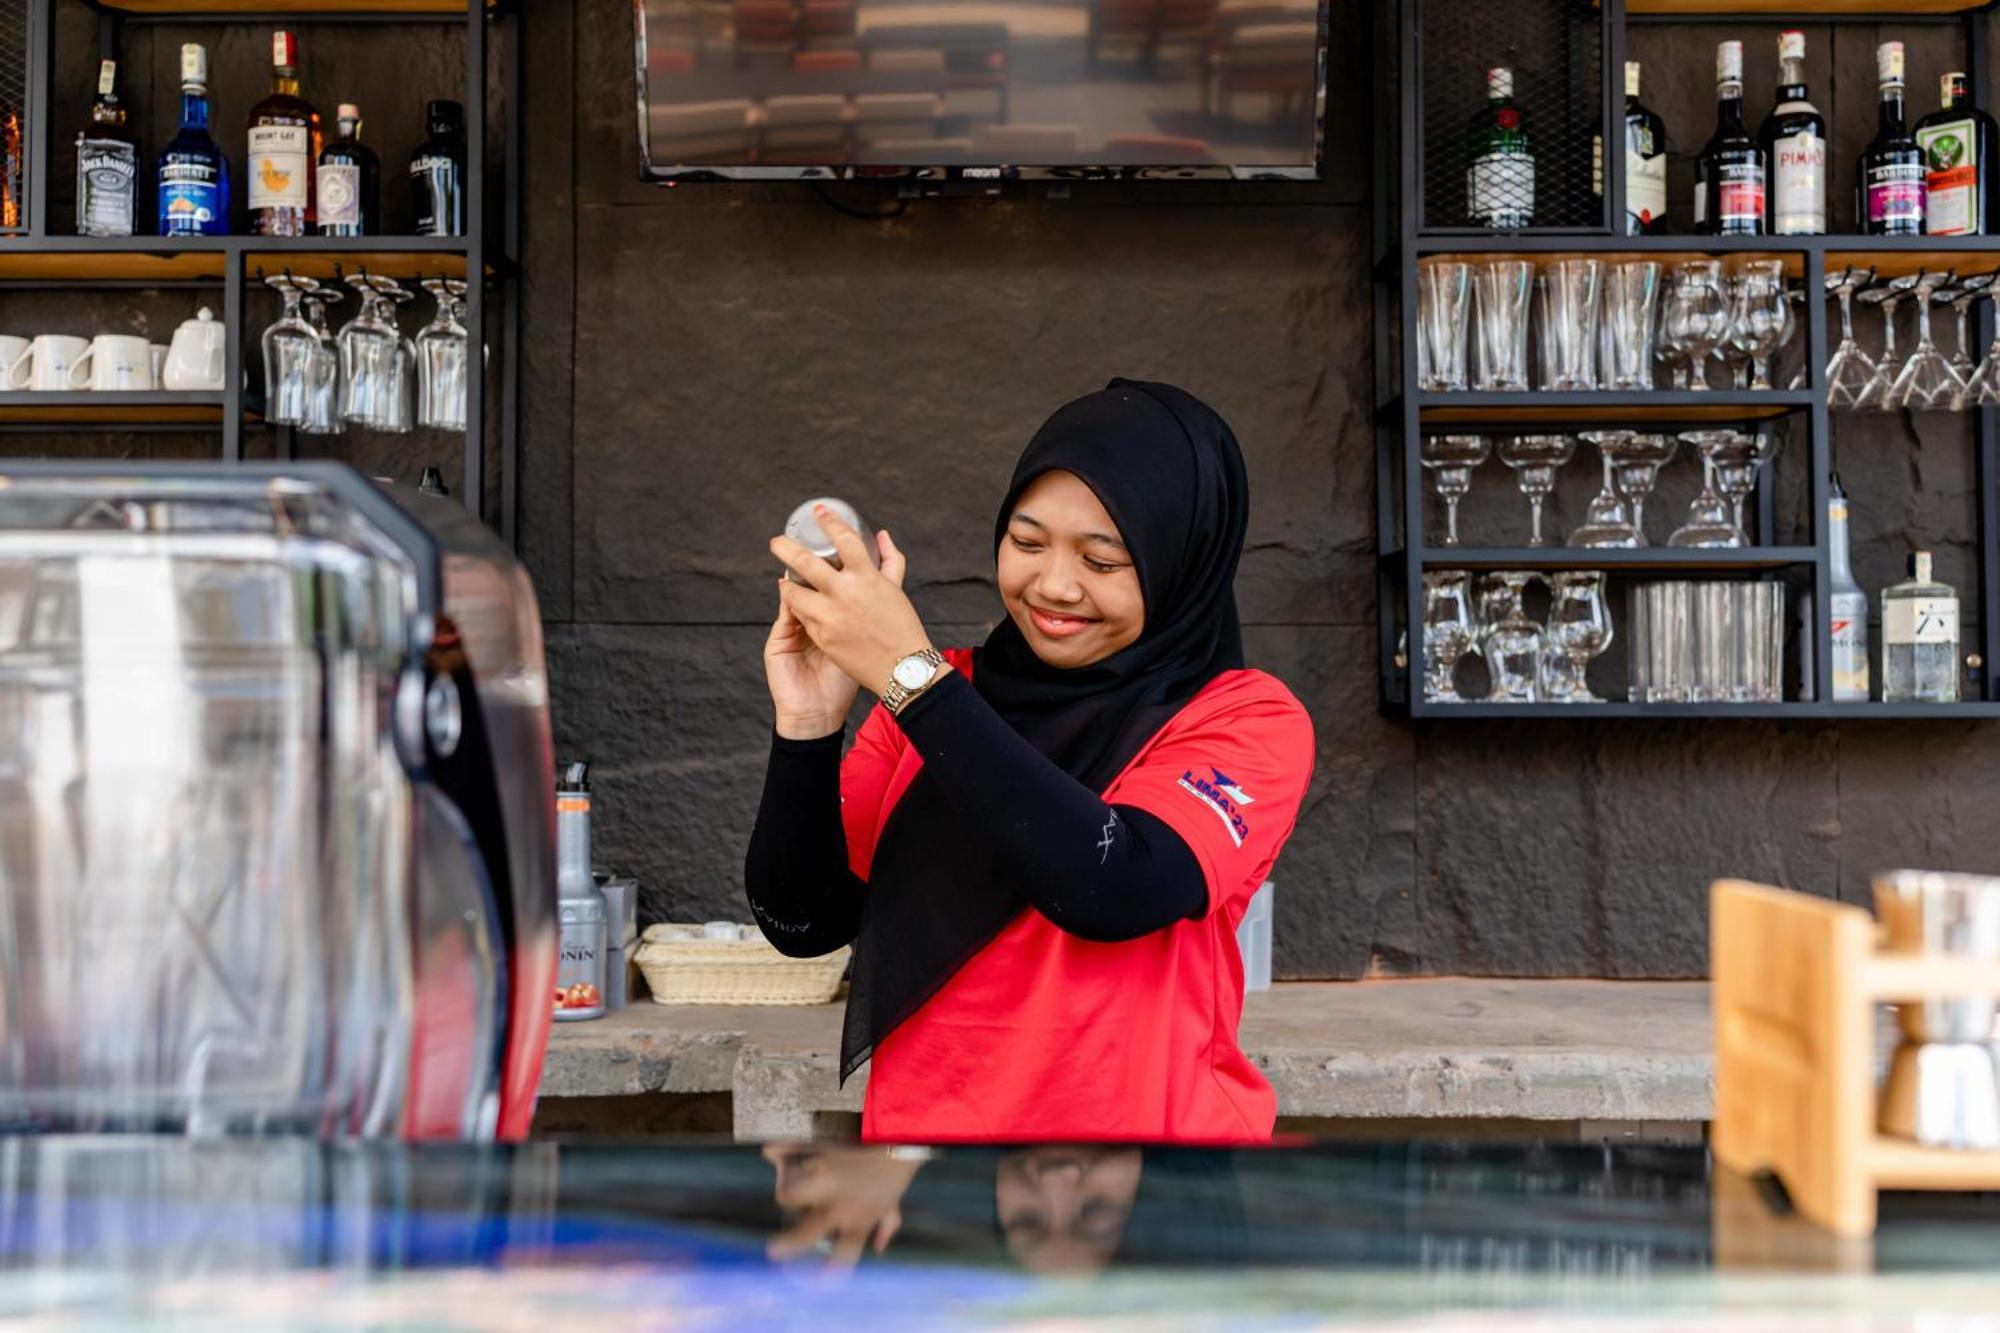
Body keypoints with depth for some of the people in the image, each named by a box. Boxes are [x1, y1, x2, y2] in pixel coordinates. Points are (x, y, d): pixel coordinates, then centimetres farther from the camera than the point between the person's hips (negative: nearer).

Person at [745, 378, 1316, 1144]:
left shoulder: (1247, 720, -9)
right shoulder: (939, 699, 2)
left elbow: (1111, 888, -27)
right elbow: (803, 923, -3)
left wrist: (910, 673, -25)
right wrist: (808, 727, -18)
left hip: (1140, 1123, -3)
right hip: (918, 1123, 3)